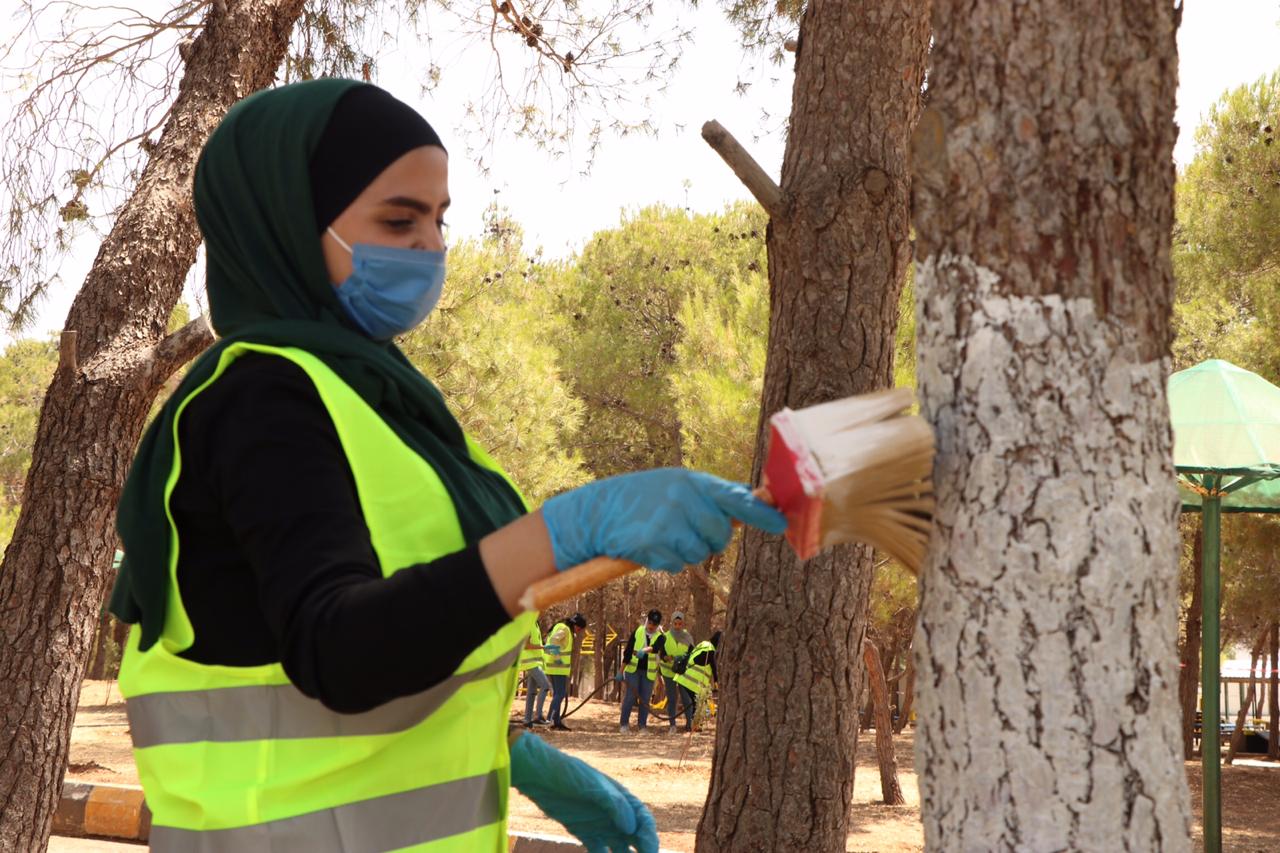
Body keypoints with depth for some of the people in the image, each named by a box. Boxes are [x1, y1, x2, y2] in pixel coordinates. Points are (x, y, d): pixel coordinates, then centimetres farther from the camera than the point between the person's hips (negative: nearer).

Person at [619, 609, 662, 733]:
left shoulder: (660, 637, -2)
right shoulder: (638, 631, 1)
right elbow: (628, 651, 3)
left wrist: (645, 651, -45)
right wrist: (622, 670, 2)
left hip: (649, 672, 0)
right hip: (633, 669, 0)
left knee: (645, 699, 3)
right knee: (631, 696, -5)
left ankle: (642, 725, 12)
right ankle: (623, 724, 3)